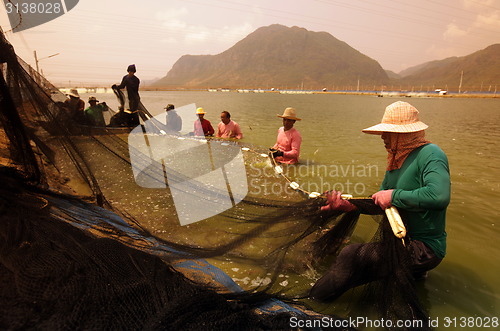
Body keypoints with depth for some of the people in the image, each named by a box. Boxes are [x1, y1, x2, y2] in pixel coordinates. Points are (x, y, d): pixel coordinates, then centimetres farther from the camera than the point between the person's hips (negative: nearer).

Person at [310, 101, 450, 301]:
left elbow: (439, 196, -36)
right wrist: (348, 206, -6)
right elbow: (380, 204, 8)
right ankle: (412, 271, 22)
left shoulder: (430, 154, -18)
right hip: (401, 238, 9)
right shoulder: (396, 160, 9)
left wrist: (394, 195, -25)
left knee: (352, 255, -21)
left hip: (424, 247, -9)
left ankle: (311, 301, -1)